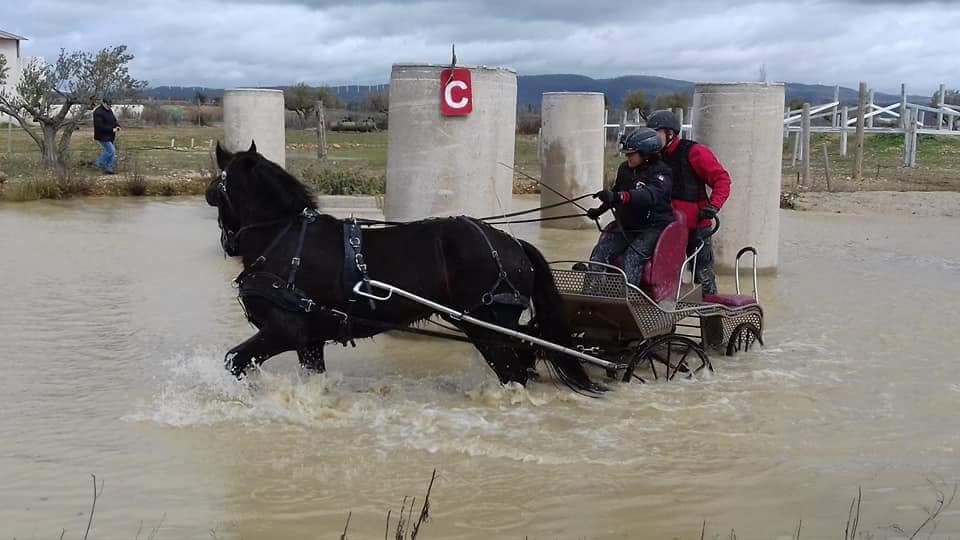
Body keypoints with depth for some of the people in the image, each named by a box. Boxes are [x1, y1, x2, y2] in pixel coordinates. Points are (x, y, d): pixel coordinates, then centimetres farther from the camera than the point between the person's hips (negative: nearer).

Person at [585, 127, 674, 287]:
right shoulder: (624, 169, 8)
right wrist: (600, 210, 16)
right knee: (600, 253, -14)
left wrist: (618, 196, -48)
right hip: (625, 224, 7)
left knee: (633, 257, -30)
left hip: (653, 227, -7)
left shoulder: (660, 173, -14)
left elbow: (650, 196, -35)